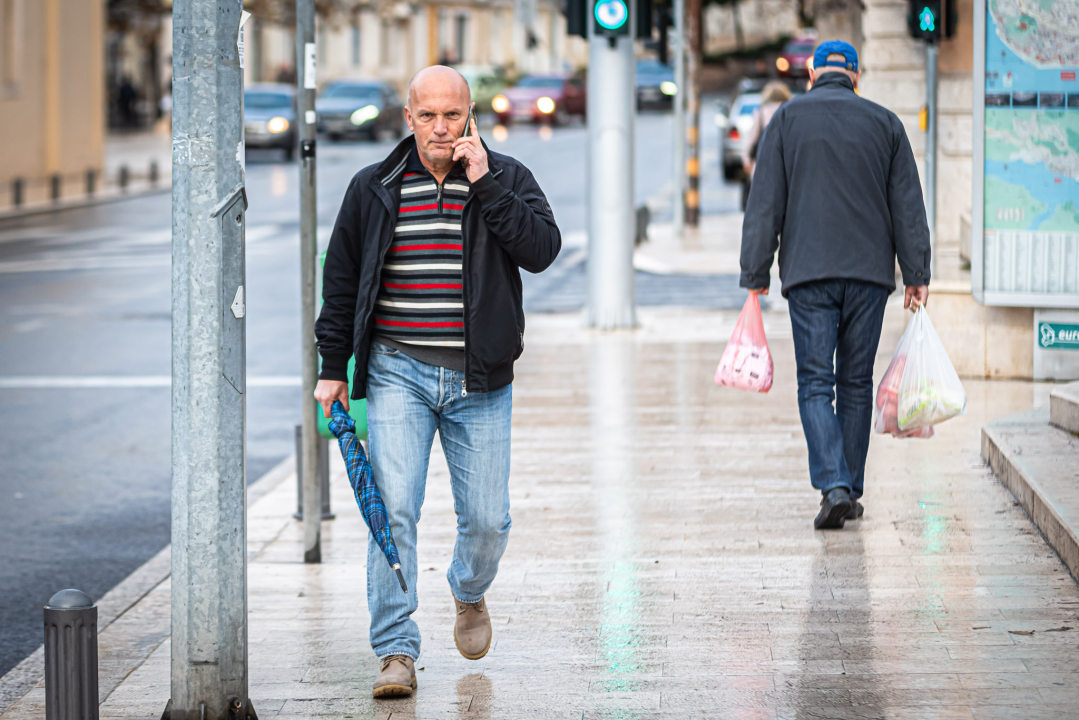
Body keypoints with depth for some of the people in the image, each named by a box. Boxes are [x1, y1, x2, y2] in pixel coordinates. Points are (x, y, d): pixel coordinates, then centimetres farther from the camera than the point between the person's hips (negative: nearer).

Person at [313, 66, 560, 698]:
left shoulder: (506, 178, 3)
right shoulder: (374, 188, 6)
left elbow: (542, 249, -13)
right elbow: (341, 282, 13)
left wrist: (484, 183, -16)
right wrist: (333, 367, 10)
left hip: (479, 381, 0)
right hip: (397, 373, 0)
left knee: (487, 519, 4)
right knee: (393, 509, -11)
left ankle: (469, 593, 37)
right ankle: (397, 652, -7)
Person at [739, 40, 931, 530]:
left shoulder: (788, 119, 3)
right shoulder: (884, 123, 7)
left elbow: (765, 204, -1)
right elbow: (908, 207, 6)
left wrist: (756, 274, 2)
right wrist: (917, 275, 10)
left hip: (809, 273, -2)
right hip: (870, 271, 2)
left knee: (815, 383, -2)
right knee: (856, 383, 11)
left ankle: (834, 486, -19)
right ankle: (850, 493, 15)